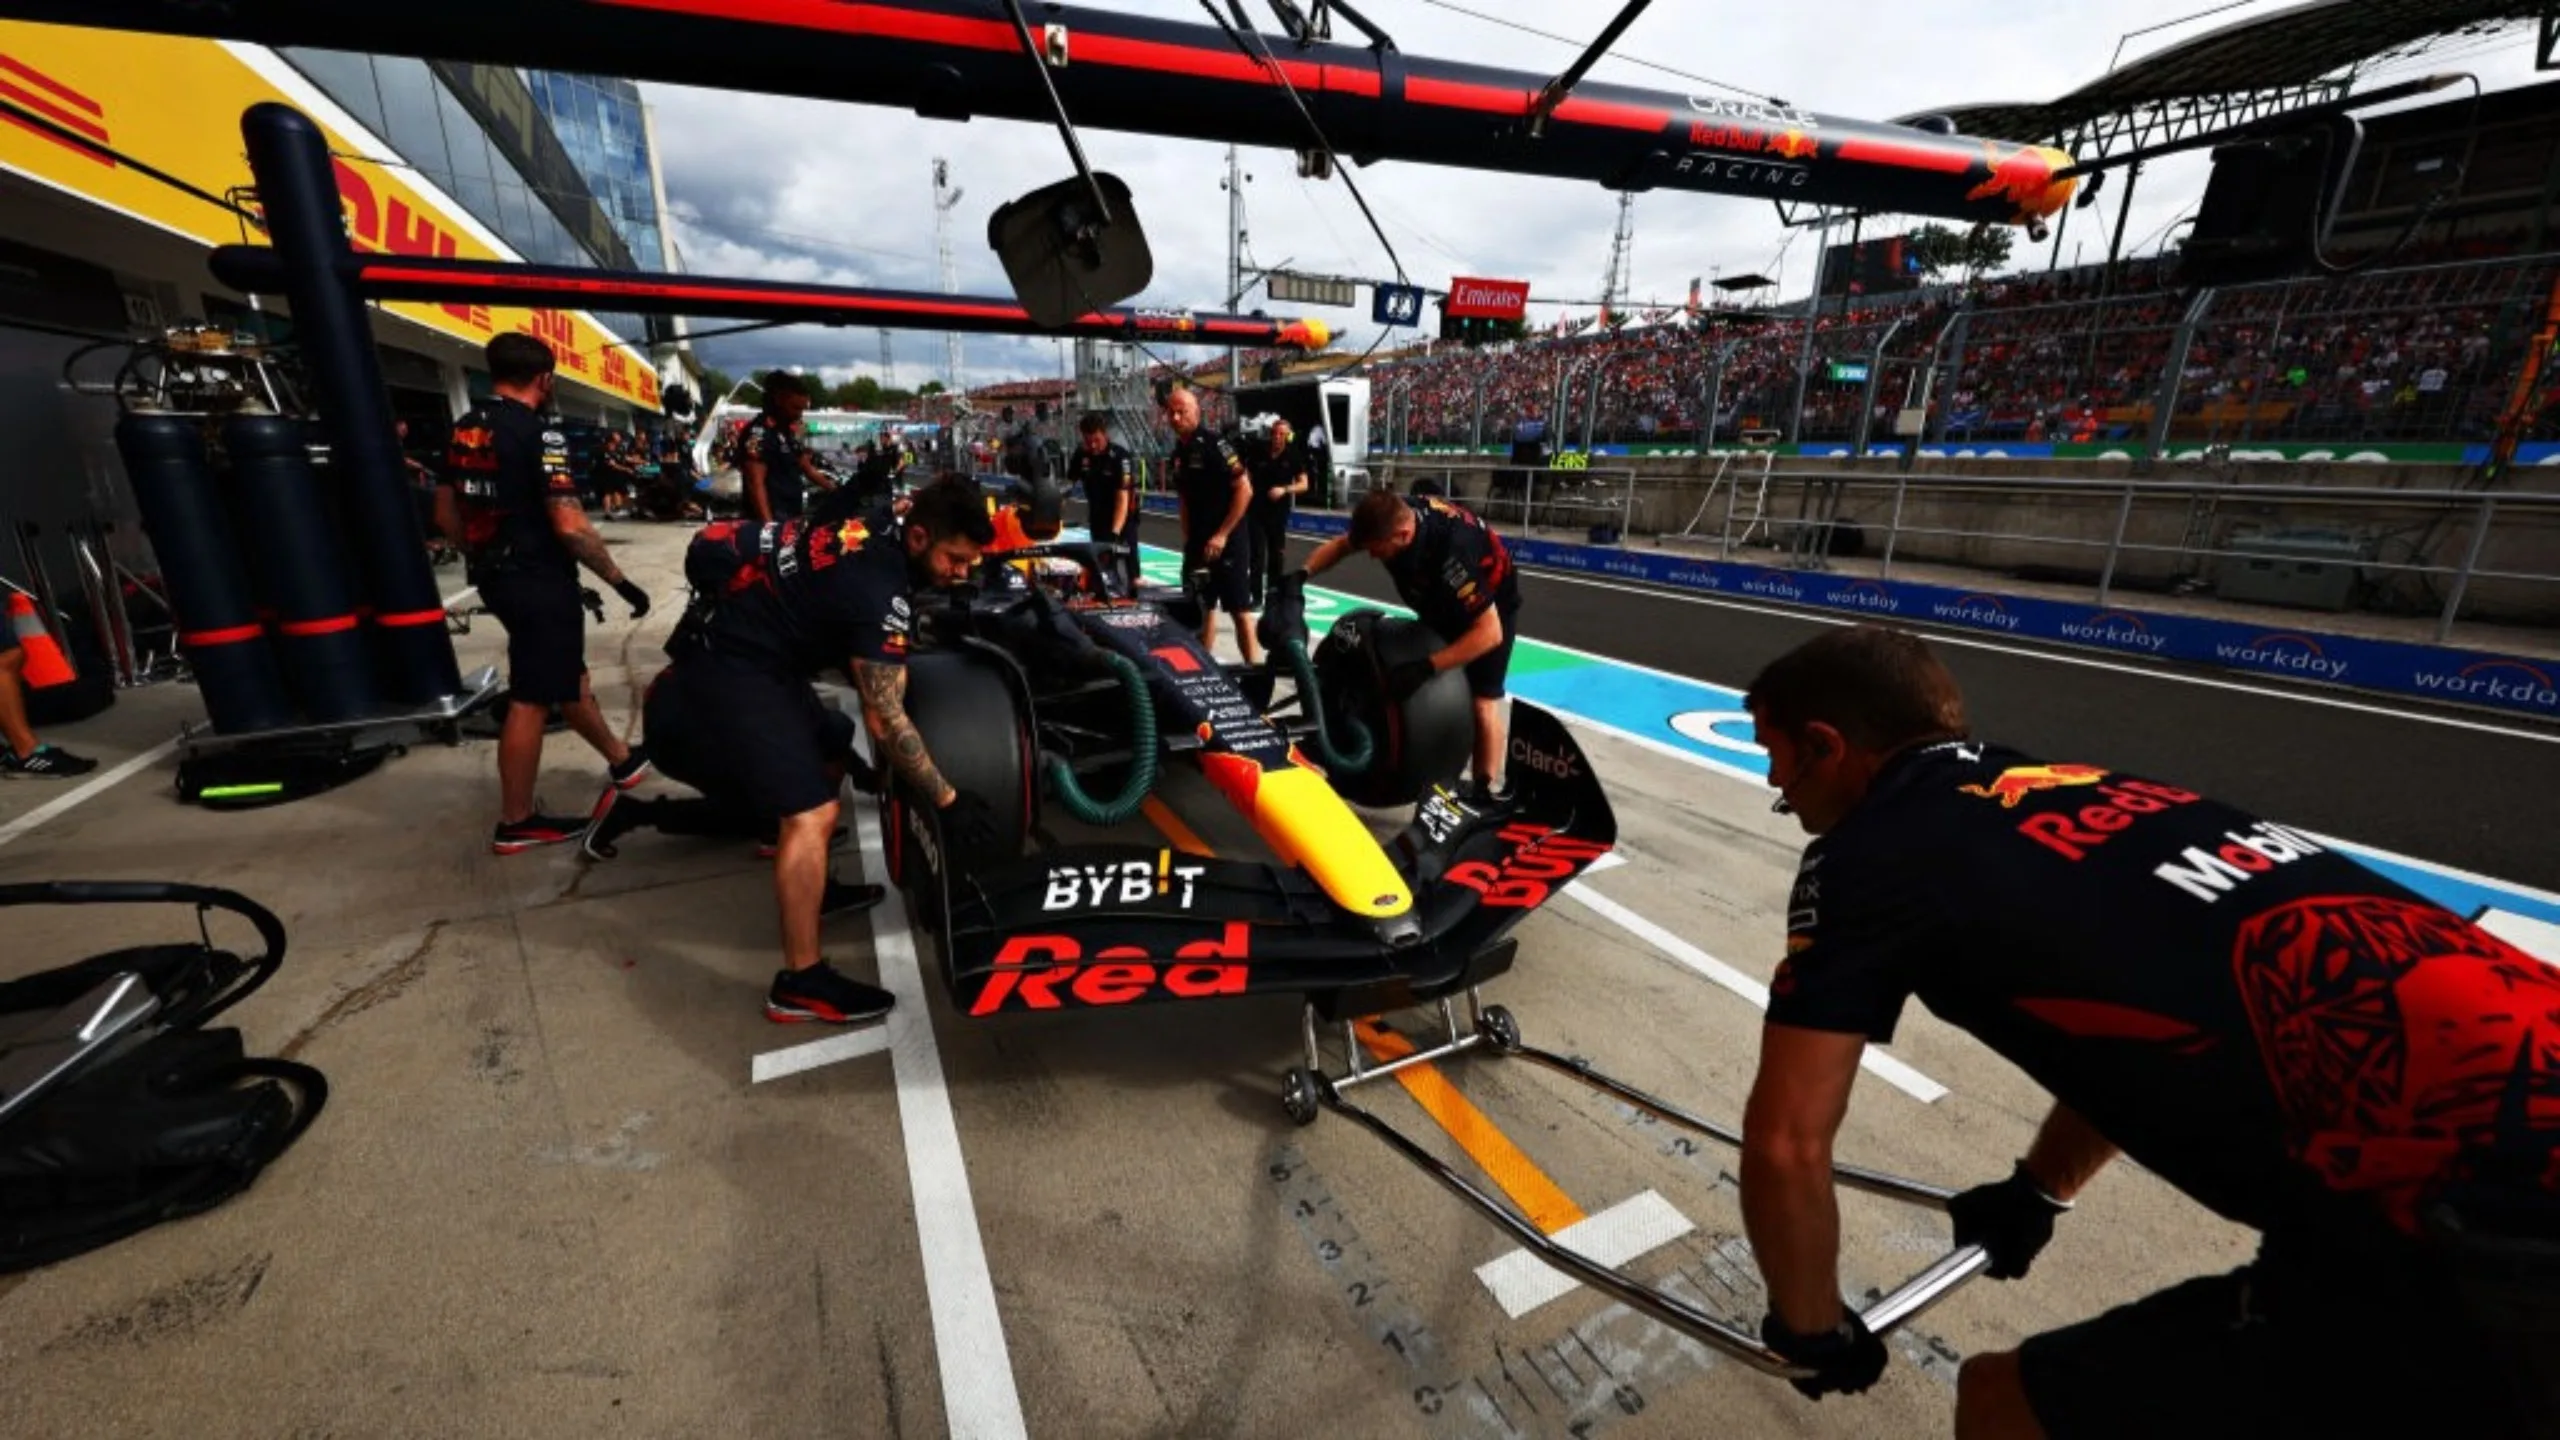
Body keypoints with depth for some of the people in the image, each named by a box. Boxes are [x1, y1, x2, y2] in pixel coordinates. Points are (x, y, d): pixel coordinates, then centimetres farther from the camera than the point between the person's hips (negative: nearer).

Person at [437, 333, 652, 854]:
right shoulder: (540, 432, -16)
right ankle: (516, 824, 7)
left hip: (496, 577, 9)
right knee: (531, 699, -1)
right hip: (539, 578, -9)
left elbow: (446, 514, 15)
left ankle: (621, 759, 39)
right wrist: (619, 580, -15)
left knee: (568, 675, 22)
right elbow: (569, 525, -23)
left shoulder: (464, 430, 9)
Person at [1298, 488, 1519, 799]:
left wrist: (1425, 667, -47)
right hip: (1439, 601, 7)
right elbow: (1340, 544, -4)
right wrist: (1301, 574, -21)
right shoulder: (1392, 515, -24)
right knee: (1424, 693, 6)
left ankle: (1487, 793, -1)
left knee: (1480, 701, -11)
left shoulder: (1452, 554, -45)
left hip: (1491, 607, -7)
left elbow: (1489, 632, -41)